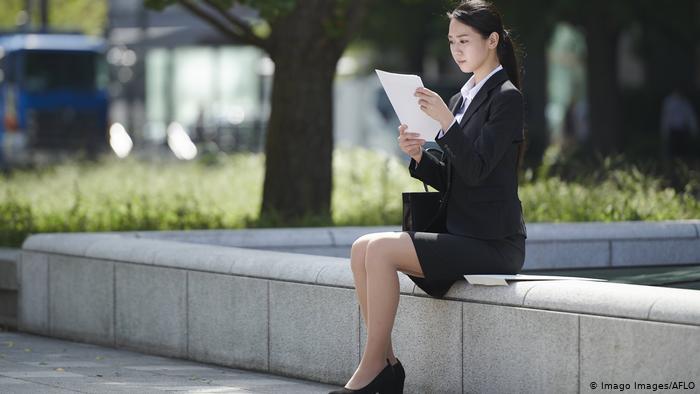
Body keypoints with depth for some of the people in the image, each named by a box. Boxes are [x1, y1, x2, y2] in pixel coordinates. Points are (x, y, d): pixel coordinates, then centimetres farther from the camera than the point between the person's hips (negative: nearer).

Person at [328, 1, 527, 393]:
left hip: (492, 242, -8)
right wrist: (419, 156, -2)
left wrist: (446, 121, -23)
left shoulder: (506, 98, -8)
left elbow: (476, 169, -17)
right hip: (462, 235, 9)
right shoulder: (463, 98, 18)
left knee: (381, 250, -22)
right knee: (363, 248, -8)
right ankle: (385, 361, -7)